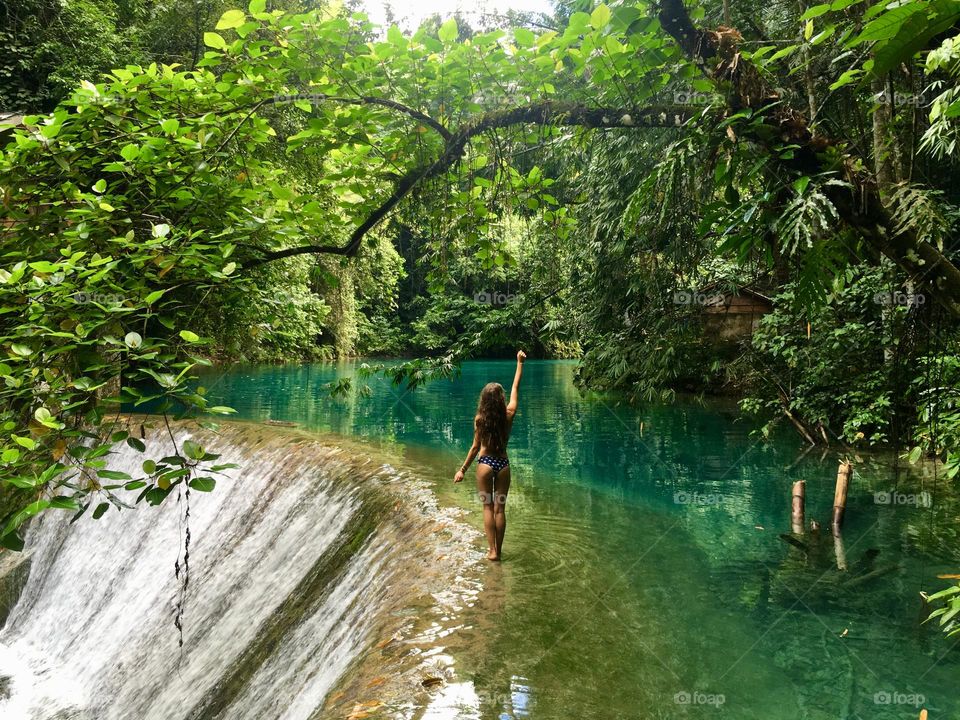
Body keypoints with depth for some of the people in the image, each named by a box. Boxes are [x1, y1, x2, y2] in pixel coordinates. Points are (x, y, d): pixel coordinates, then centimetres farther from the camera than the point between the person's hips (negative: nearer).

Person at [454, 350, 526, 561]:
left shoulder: (480, 419, -11)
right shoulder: (508, 414, -8)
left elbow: (476, 447, -7)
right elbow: (515, 387, 3)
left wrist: (463, 469, 3)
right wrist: (520, 362, 12)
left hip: (485, 464, -1)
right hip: (503, 464, 2)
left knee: (488, 507, 7)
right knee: (500, 508, 9)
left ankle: (492, 550, 6)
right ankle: (497, 550, 16)